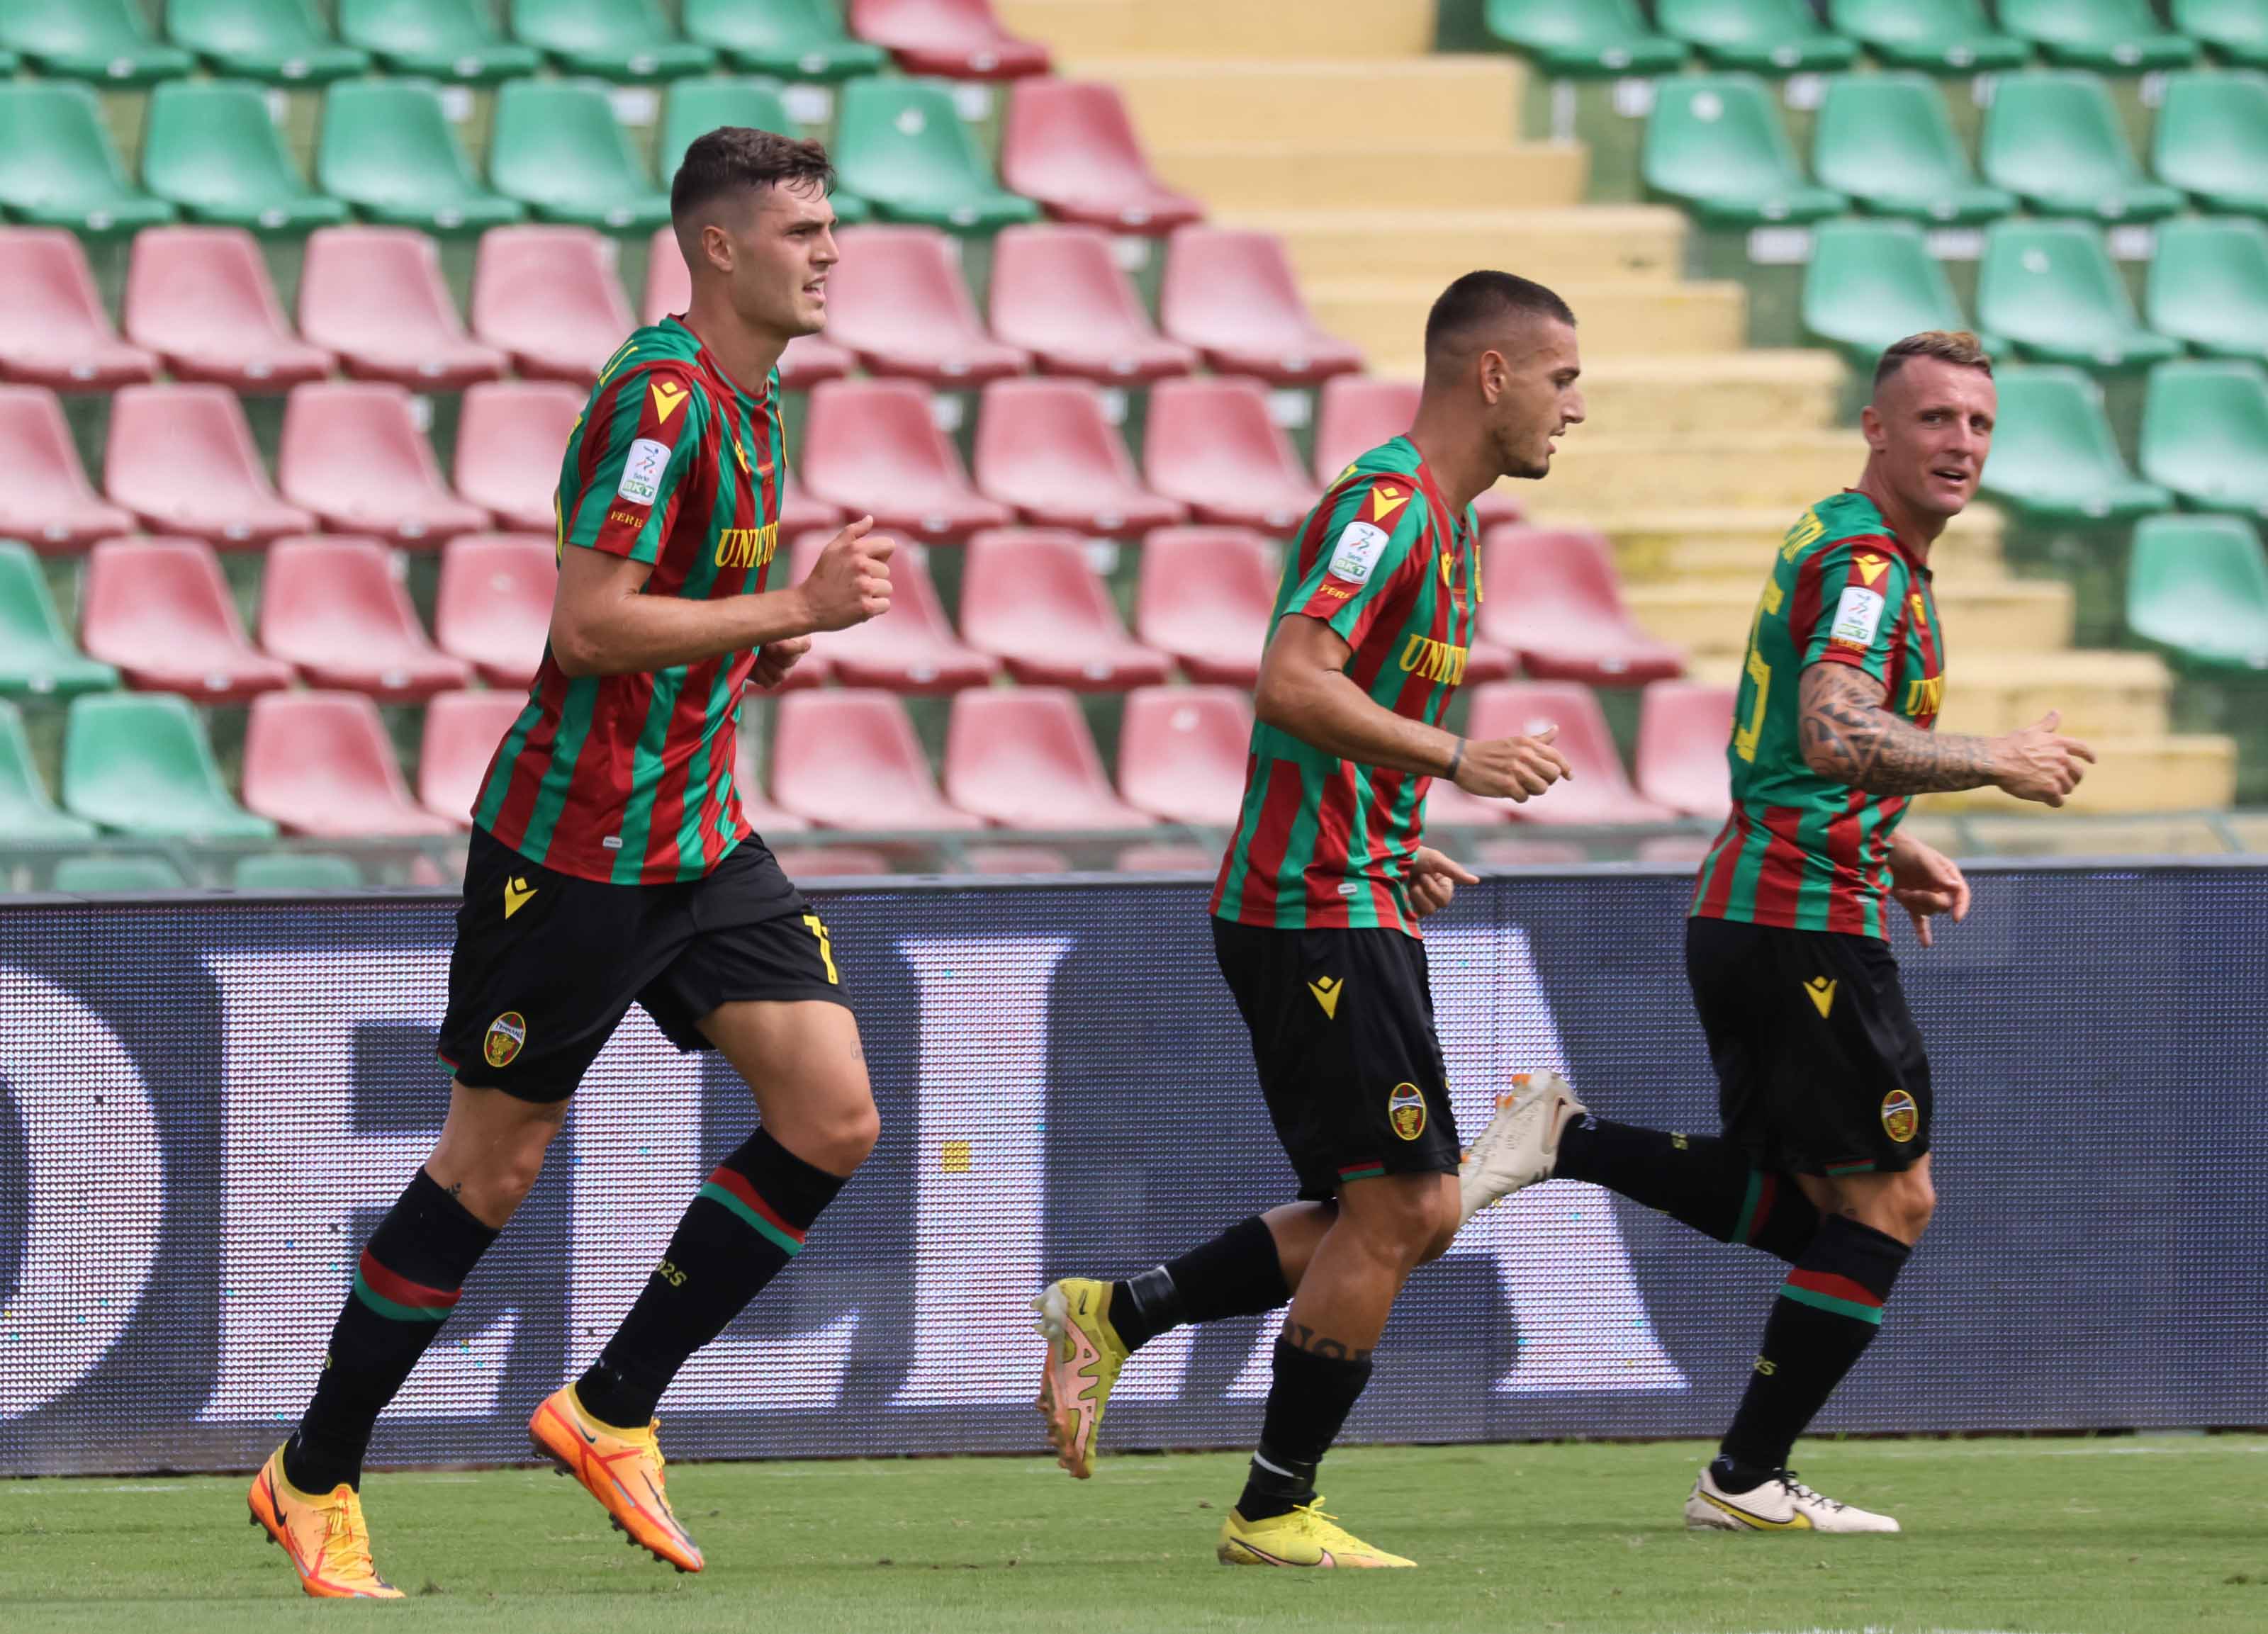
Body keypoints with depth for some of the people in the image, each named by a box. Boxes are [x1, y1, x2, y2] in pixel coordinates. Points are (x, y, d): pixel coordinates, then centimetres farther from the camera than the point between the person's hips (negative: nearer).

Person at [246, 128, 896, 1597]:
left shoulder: (752, 404, 11)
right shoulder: (658, 398, -18)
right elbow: (590, 622, -25)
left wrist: (762, 646, 6)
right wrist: (796, 610, -23)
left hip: (698, 834, 9)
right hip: (571, 845, -9)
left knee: (834, 1118, -3)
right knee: (495, 1164, -1)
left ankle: (609, 1414, 8)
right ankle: (316, 1478, 14)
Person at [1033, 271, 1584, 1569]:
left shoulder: (1442, 523, 18)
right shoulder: (1388, 503, -15)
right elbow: (1294, 685, -26)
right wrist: (1457, 760, -26)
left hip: (1354, 903, 10)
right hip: (1319, 916, -10)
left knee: (1414, 1213, 9)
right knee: (1395, 1205, -7)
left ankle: (1114, 1316, 13)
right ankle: (1278, 1513, 1)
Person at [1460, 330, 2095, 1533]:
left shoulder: (1846, 550, 18)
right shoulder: (1863, 564, -14)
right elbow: (1839, 735, -29)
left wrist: (1889, 850, 21)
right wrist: (1999, 763, -20)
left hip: (1743, 909, 10)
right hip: (1808, 922, -10)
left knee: (1797, 1205, 17)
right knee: (1890, 1201, 0)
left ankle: (1565, 1143, 5)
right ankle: (1747, 1480, 4)